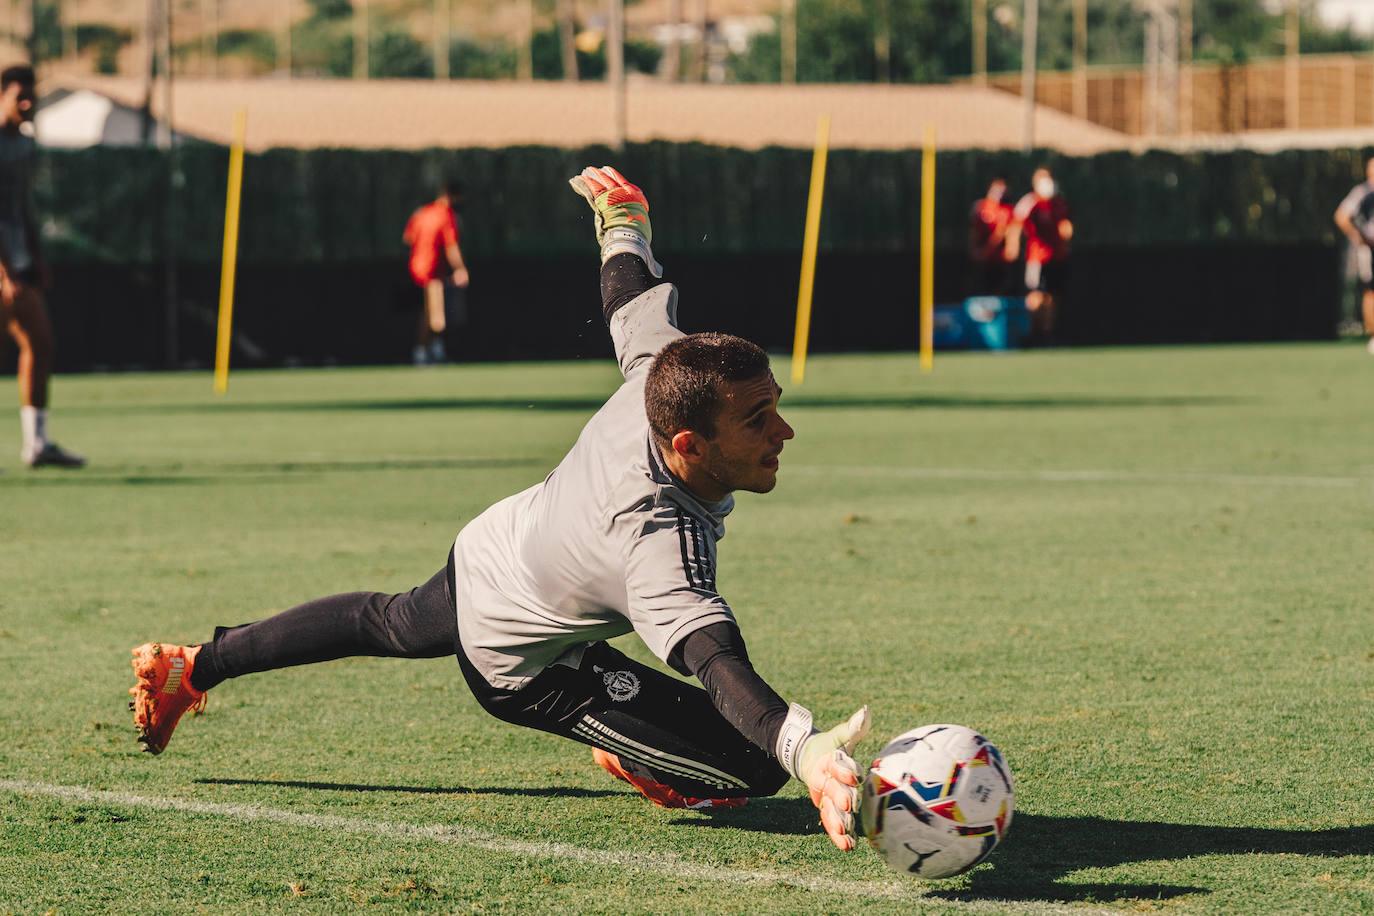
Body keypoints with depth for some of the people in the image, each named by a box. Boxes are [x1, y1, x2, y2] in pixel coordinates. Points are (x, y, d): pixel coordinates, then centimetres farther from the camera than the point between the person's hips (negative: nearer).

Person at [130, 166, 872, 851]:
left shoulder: (662, 373, -27)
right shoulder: (661, 548, -47)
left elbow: (629, 299, -6)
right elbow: (718, 665, -60)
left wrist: (622, 226, 16)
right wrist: (808, 751, -78)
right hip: (520, 665, -8)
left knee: (387, 625, 40)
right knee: (752, 766, -21)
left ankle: (189, 671, 56)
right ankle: (637, 760, 9)